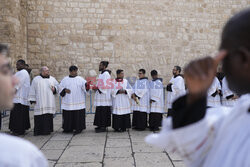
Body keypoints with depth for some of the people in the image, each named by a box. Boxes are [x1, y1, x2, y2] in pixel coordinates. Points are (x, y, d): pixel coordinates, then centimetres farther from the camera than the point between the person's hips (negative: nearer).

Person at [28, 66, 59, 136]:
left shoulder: (52, 79, 14)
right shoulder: (36, 79, 6)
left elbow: (57, 86, 16)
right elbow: (32, 90, 5)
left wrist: (54, 89, -6)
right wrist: (33, 99, -2)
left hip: (49, 102, 3)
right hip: (39, 103, -3)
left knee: (49, 116, 2)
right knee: (39, 117, -5)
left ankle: (47, 130, 11)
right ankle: (38, 131, 3)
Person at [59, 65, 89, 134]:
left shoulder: (80, 79, 5)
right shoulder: (65, 79, 9)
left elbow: (85, 87, -6)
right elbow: (60, 88, 8)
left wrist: (87, 84, -29)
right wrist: (64, 90, -13)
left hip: (78, 102, -1)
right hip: (68, 102, 2)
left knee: (78, 115, -4)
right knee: (68, 115, 5)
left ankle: (79, 128, 4)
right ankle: (69, 128, 17)